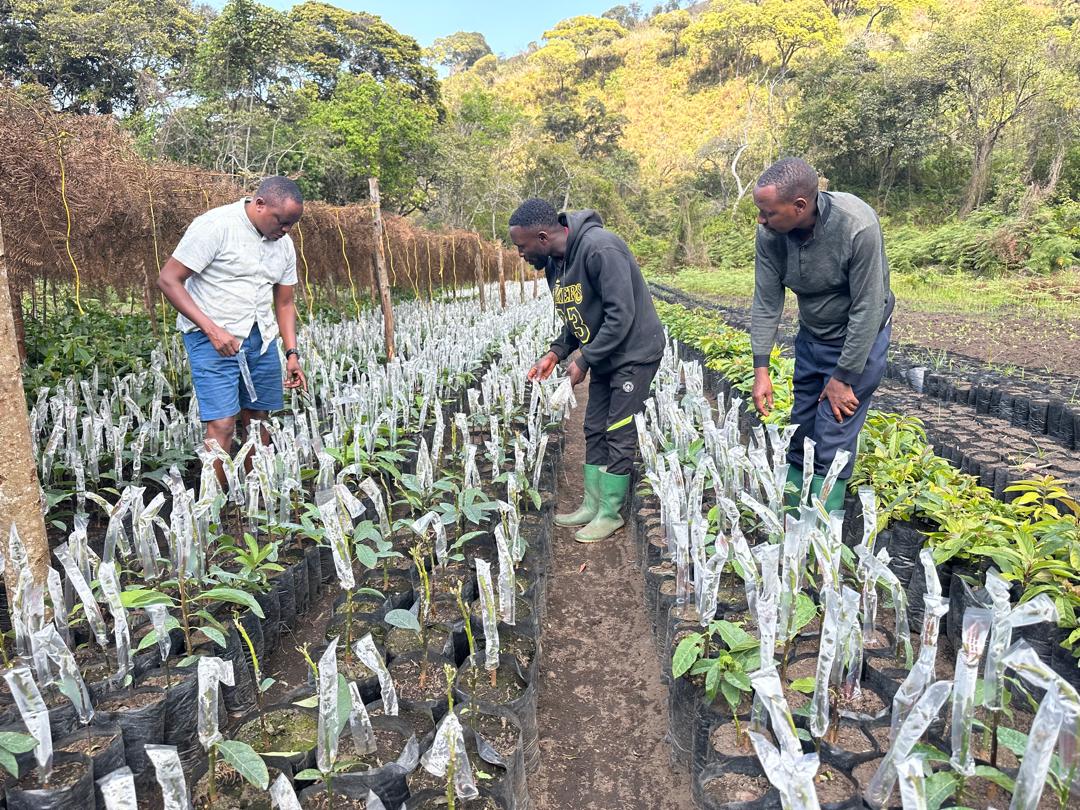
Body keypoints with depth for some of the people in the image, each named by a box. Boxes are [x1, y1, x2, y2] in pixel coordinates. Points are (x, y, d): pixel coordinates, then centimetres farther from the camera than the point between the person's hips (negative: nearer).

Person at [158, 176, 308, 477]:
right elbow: (168, 280, -14)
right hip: (212, 338, -6)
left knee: (257, 419, 9)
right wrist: (212, 329, -21)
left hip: (261, 338, 7)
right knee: (222, 425, -13)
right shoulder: (215, 226, -15)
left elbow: (284, 302, 14)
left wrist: (292, 354, 4)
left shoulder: (283, 244, 7)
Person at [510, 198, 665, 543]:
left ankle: (611, 513, 9)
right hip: (603, 356, 9)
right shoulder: (554, 262, 1)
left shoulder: (600, 249, -27)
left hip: (635, 352, -9)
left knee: (618, 435, -3)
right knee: (595, 430, 11)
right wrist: (556, 352, -4)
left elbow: (621, 316, -28)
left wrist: (583, 361, -22)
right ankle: (592, 505, 21)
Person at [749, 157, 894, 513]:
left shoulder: (857, 226, -32)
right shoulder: (770, 233, -18)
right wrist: (761, 369, -12)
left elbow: (867, 310, -25)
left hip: (859, 338, -5)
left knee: (834, 439, -5)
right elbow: (766, 302, -10)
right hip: (810, 336, 5)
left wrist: (844, 377, -19)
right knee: (800, 429, 10)